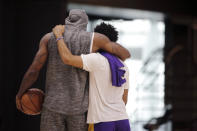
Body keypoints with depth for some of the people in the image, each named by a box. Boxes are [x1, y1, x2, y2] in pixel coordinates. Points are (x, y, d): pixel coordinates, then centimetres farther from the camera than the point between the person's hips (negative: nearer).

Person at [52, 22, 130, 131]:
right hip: (123, 121, 6)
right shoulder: (123, 66, 13)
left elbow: (67, 59, -20)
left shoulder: (97, 60, -10)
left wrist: (59, 35, -6)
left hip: (103, 122, -6)